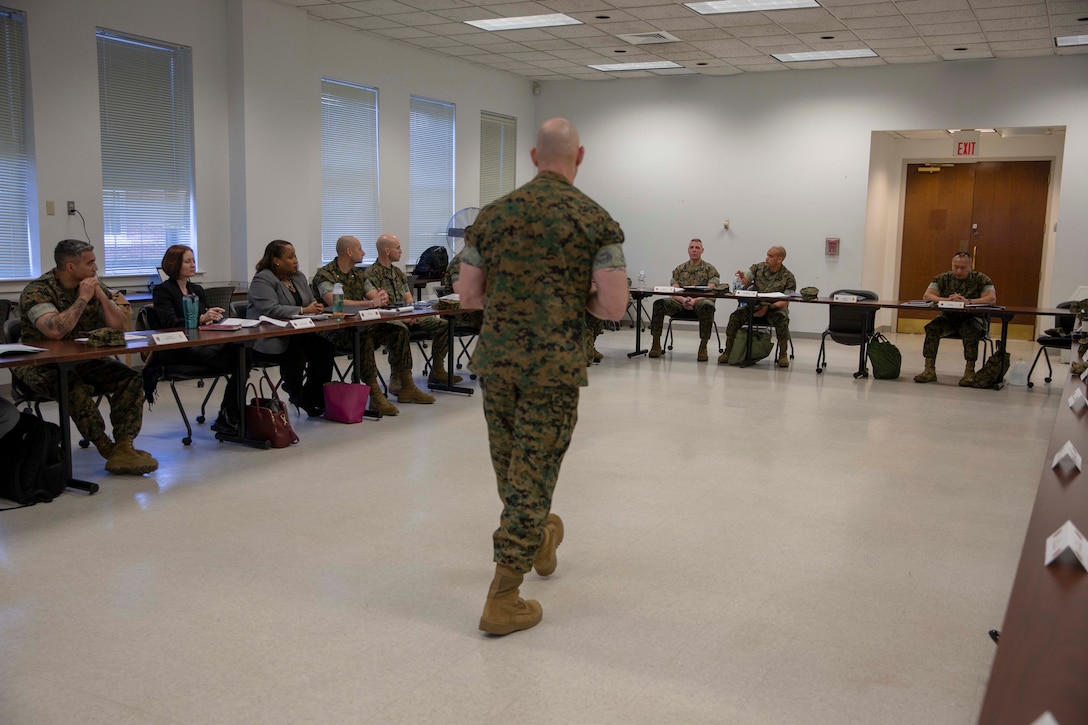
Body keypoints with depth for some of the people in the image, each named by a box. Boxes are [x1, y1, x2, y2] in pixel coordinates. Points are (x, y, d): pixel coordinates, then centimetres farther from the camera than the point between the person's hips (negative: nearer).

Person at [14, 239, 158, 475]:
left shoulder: (95, 286, 5)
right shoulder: (37, 291, -13)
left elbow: (121, 326, 1)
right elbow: (55, 331, -31)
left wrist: (100, 294, -10)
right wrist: (83, 299, -21)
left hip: (85, 360, 6)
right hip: (42, 365, -6)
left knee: (131, 379, -19)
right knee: (75, 386, -36)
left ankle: (124, 447, -26)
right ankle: (107, 448, -21)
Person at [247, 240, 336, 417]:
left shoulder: (299, 277, 15)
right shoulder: (262, 280, -10)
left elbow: (311, 302, 20)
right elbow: (270, 309, -24)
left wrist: (316, 308, -6)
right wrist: (304, 310, -24)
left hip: (297, 333, 7)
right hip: (269, 339, -7)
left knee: (324, 347, -19)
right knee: (297, 352, -33)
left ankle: (314, 398, -10)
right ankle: (296, 395, -7)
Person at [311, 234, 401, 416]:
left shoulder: (357, 274, 16)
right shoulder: (325, 275, -10)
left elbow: (378, 298, 12)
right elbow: (335, 302, -27)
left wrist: (381, 298, -14)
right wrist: (370, 303, -25)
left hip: (359, 325, 7)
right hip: (335, 331, -7)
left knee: (399, 330, -10)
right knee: (364, 337, -37)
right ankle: (374, 394, -34)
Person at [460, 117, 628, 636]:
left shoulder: (493, 214, 5)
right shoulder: (595, 219, -6)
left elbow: (468, 296, 7)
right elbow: (614, 306, -11)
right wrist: (577, 297, 8)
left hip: (495, 358, 4)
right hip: (554, 364, -4)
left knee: (510, 465, 21)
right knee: (532, 474, 2)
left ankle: (539, 538, 46)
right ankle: (502, 599, 6)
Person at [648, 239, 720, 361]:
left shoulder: (710, 269, 8)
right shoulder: (679, 269, 16)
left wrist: (695, 300, -24)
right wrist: (683, 300, -19)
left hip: (700, 301, -2)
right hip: (681, 302, 3)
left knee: (708, 306, -39)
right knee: (659, 303, -25)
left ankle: (703, 347, -30)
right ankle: (656, 344, -22)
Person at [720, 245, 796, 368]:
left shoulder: (788, 278, -4)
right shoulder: (758, 268, 4)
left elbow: (785, 301, -11)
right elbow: (745, 284, -3)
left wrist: (768, 307, -24)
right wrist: (742, 277, -27)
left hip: (774, 308, -2)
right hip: (754, 305, 2)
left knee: (782, 318, -34)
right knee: (736, 315, -24)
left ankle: (783, 355, -21)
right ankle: (727, 352, -15)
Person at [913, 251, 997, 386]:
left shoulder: (981, 279, -2)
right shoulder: (943, 278, 3)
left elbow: (992, 299, -15)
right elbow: (926, 295, -8)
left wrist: (968, 301, -30)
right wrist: (947, 300, -26)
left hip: (972, 317, -2)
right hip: (948, 317, 2)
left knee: (971, 330, -35)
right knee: (932, 327, -27)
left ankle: (969, 371, -30)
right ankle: (929, 369, -25)